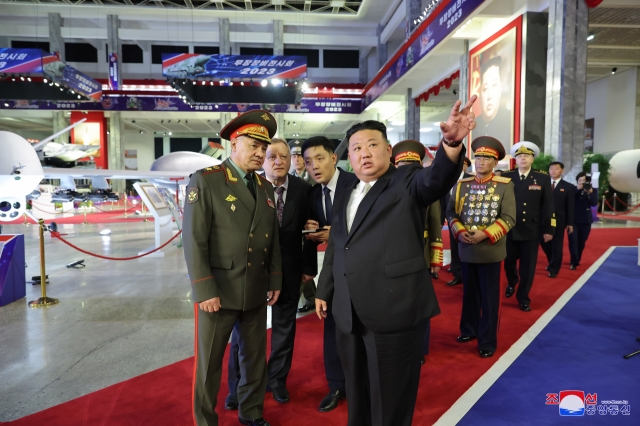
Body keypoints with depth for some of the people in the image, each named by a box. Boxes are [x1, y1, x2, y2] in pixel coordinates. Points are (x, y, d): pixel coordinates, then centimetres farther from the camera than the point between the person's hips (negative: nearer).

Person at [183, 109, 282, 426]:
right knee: (209, 362, 11)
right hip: (219, 290, -5)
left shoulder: (266, 187, 8)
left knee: (255, 356, 18)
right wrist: (204, 290, -16)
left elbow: (273, 238, 11)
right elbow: (194, 240, -14)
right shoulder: (205, 180, -9)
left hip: (257, 290, 6)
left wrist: (275, 280, 9)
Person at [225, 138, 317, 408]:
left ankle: (277, 380, 35)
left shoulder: (303, 189, -4)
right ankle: (238, 386, 30)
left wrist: (309, 267, 1)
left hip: (289, 270, 2)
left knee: (284, 328, 15)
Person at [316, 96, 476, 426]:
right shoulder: (344, 198, 14)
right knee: (357, 394, 23)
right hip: (349, 316, 6)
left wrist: (452, 143, -44)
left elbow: (437, 178, -26)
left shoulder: (407, 183, -4)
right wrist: (323, 291, 20)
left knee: (390, 399, 11)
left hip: (395, 311, -6)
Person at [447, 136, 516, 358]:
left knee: (489, 297, 6)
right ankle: (469, 329, 35)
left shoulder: (505, 185, -4)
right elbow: (451, 212, 6)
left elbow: (509, 218, -9)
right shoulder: (462, 184, 5)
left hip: (490, 250, -3)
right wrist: (459, 231, -12)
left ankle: (488, 341, 18)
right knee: (469, 293, 17)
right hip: (466, 249, 3)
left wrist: (485, 234, -20)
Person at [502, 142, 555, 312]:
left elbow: (548, 205, 2)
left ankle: (523, 298, 22)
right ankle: (512, 283, 43)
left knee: (528, 266, 6)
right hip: (509, 229, 0)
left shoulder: (543, 178, 2)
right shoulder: (506, 177, 0)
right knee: (509, 262, 12)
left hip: (531, 230, 0)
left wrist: (549, 229, -2)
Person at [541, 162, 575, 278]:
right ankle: (552, 263, 32)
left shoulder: (568, 187, 4)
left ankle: (554, 269, 17)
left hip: (558, 221, -2)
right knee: (544, 242, 7)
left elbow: (570, 207, 1)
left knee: (557, 246, 4)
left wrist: (570, 223, -3)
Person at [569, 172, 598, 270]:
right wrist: (577, 189, -23)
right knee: (573, 241, -9)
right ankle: (574, 262, -6)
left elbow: (594, 203, -11)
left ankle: (576, 261, 27)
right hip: (573, 219, -2)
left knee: (581, 242, 11)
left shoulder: (593, 190, 3)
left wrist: (590, 193, -24)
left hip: (585, 220, 2)